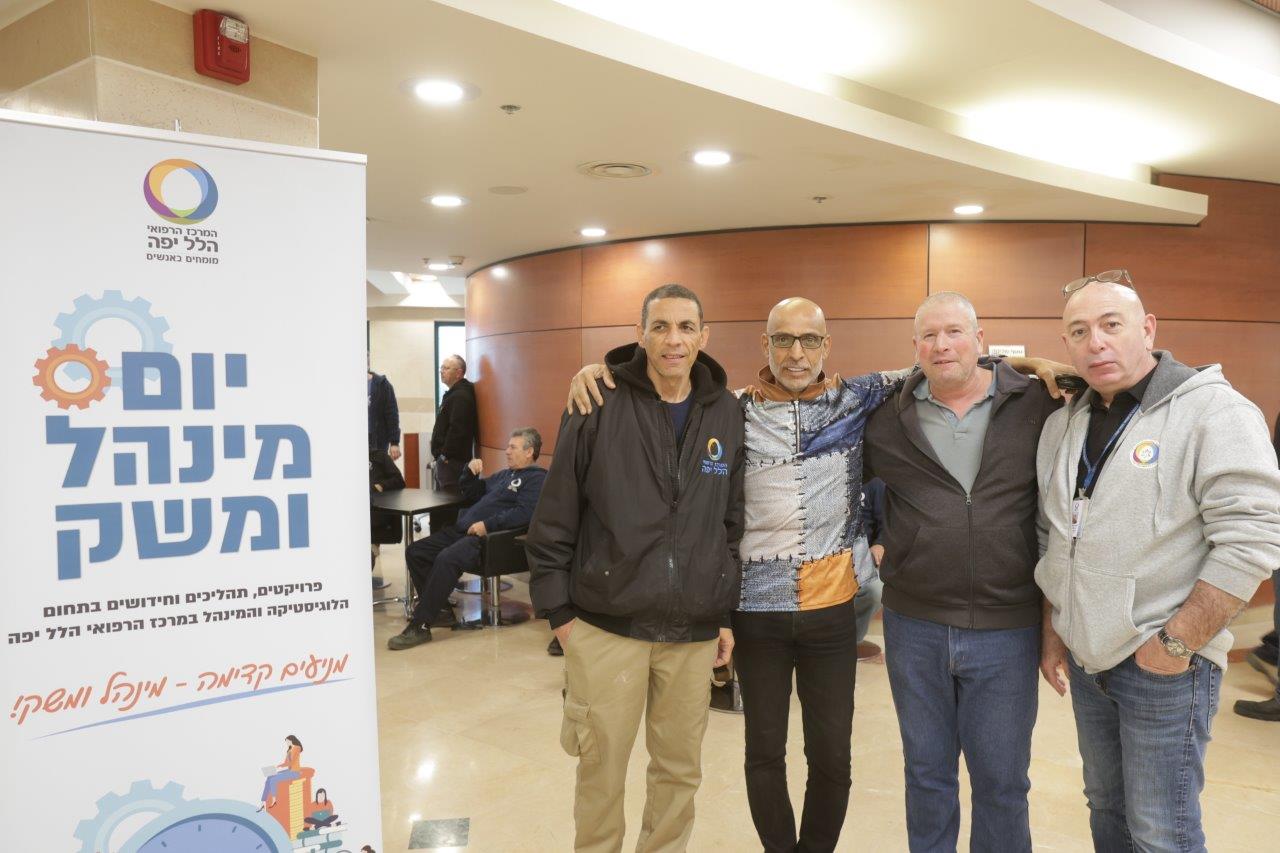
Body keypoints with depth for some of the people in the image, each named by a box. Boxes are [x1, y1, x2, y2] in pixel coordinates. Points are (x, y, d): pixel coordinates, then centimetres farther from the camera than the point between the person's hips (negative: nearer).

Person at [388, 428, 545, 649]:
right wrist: (470, 473, 15)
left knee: (447, 559, -33)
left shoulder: (536, 478, -1)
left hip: (488, 538, -10)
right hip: (462, 530, 10)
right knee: (414, 551, 1)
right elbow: (471, 494, 35)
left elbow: (524, 512, -18)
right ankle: (437, 606, 5)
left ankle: (419, 626, -27)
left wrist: (488, 525, -21)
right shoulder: (504, 474, 27)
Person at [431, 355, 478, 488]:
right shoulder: (453, 393, 19)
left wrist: (445, 455, -20)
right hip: (445, 458, 11)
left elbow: (457, 429, -24)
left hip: (452, 460, -11)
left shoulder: (461, 396, -16)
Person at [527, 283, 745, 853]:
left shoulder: (727, 415, 4)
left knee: (679, 768, 14)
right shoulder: (597, 407, -5)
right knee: (600, 769, 8)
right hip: (605, 626, -2)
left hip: (693, 634, 3)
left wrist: (728, 614, 8)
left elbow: (735, 524, 9)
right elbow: (554, 522, -2)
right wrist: (558, 609, -3)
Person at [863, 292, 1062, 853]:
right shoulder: (887, 417, 0)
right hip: (913, 627, 1)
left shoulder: (1038, 405, -4)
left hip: (1007, 631, -1)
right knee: (926, 773, 17)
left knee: (1001, 782, 12)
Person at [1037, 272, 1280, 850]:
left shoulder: (1213, 412, -13)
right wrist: (1052, 632, 12)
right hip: (1085, 660, 6)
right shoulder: (1063, 426, 8)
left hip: (1164, 667, -6)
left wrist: (1174, 644, -18)